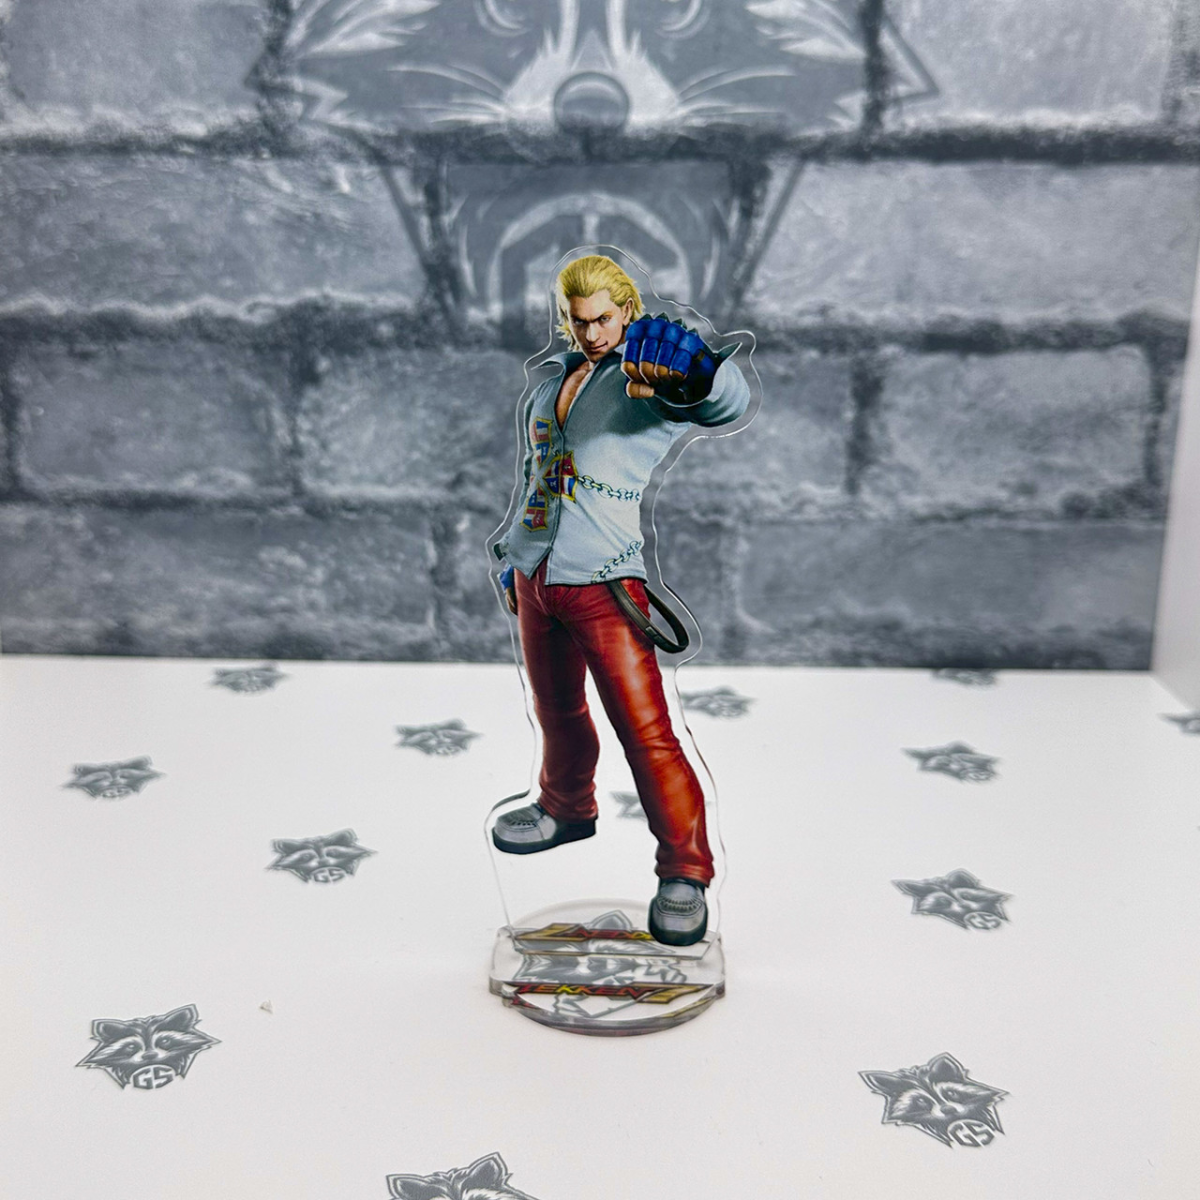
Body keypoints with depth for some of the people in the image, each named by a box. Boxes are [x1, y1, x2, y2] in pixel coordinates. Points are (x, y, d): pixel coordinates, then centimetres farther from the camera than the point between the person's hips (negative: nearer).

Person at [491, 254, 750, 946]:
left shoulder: (651, 375, -7)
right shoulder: (551, 376, 15)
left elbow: (731, 404, -28)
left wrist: (699, 370, -51)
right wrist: (513, 550, 26)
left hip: (604, 581, -7)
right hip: (535, 575, 7)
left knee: (645, 730, -8)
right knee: (556, 709, 22)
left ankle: (685, 871, 3)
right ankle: (567, 808, 46)